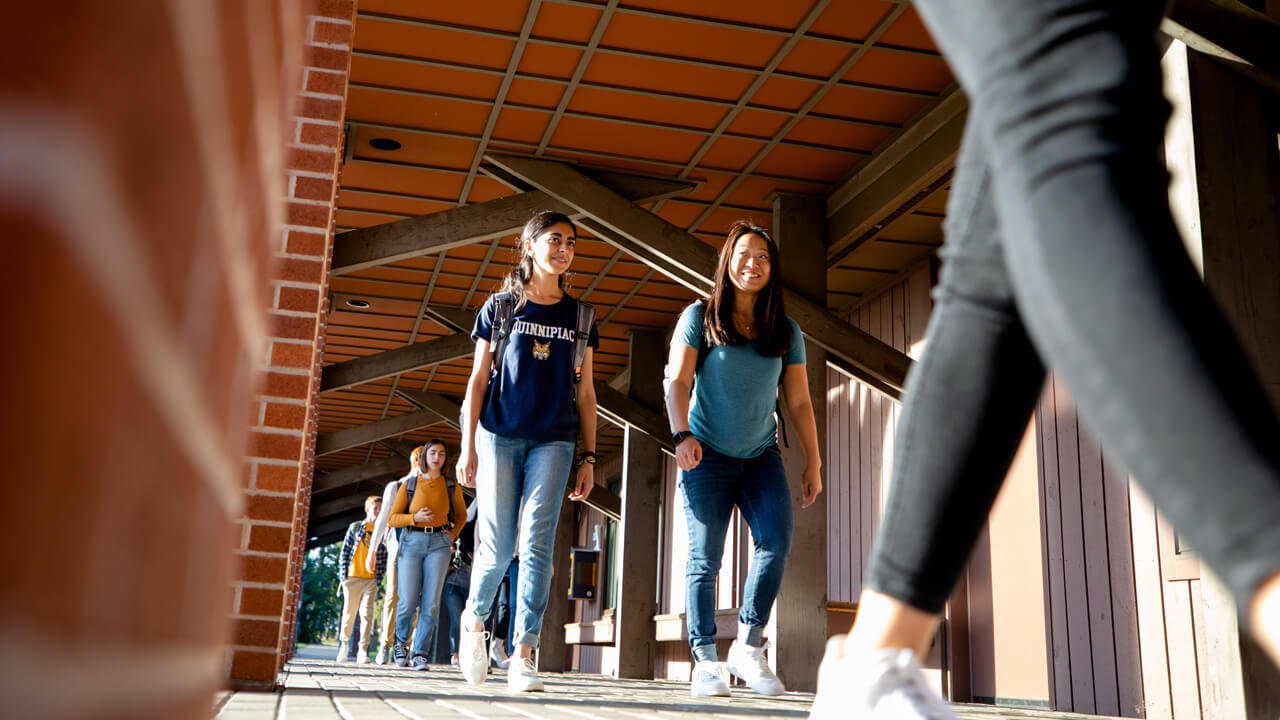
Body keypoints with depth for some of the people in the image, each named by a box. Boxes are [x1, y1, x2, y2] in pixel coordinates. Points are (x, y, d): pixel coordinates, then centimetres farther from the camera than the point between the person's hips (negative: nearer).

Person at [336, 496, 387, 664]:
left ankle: (363, 650, -7)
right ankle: (343, 644, 25)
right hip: (353, 577, 0)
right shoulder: (355, 527, 6)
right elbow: (345, 551, 6)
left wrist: (379, 578, -2)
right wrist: (343, 574, -1)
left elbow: (384, 557, 6)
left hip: (371, 579, 0)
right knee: (349, 613, 8)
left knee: (367, 613, -8)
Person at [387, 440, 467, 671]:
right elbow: (392, 518, 5)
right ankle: (401, 643, 21)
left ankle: (420, 653, -2)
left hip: (439, 544, 1)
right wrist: (415, 517, -12)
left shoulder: (451, 487, 9)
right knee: (408, 601, -5)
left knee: (431, 602, -9)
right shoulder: (409, 485, 6)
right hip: (412, 542, -1)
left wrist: (454, 534, 7)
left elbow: (462, 515, 24)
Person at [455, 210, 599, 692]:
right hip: (499, 435, -1)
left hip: (553, 440, 1)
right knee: (497, 546, -2)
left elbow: (584, 393, 11)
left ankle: (523, 655, -7)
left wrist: (588, 459, 6)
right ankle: (474, 618, 27)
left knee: (537, 543, -9)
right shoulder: (499, 306, 6)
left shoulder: (579, 317, 11)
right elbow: (478, 380, 5)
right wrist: (468, 446, -2)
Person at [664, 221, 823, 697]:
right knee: (705, 559, -2)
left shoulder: (786, 331, 8)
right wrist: (682, 433, -21)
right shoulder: (700, 317, 2)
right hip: (708, 455, -2)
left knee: (777, 542, -16)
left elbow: (799, 401, 9)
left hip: (762, 458, 2)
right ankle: (705, 662, 5)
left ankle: (748, 648, -3)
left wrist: (813, 462, 5)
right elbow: (678, 382, -6)